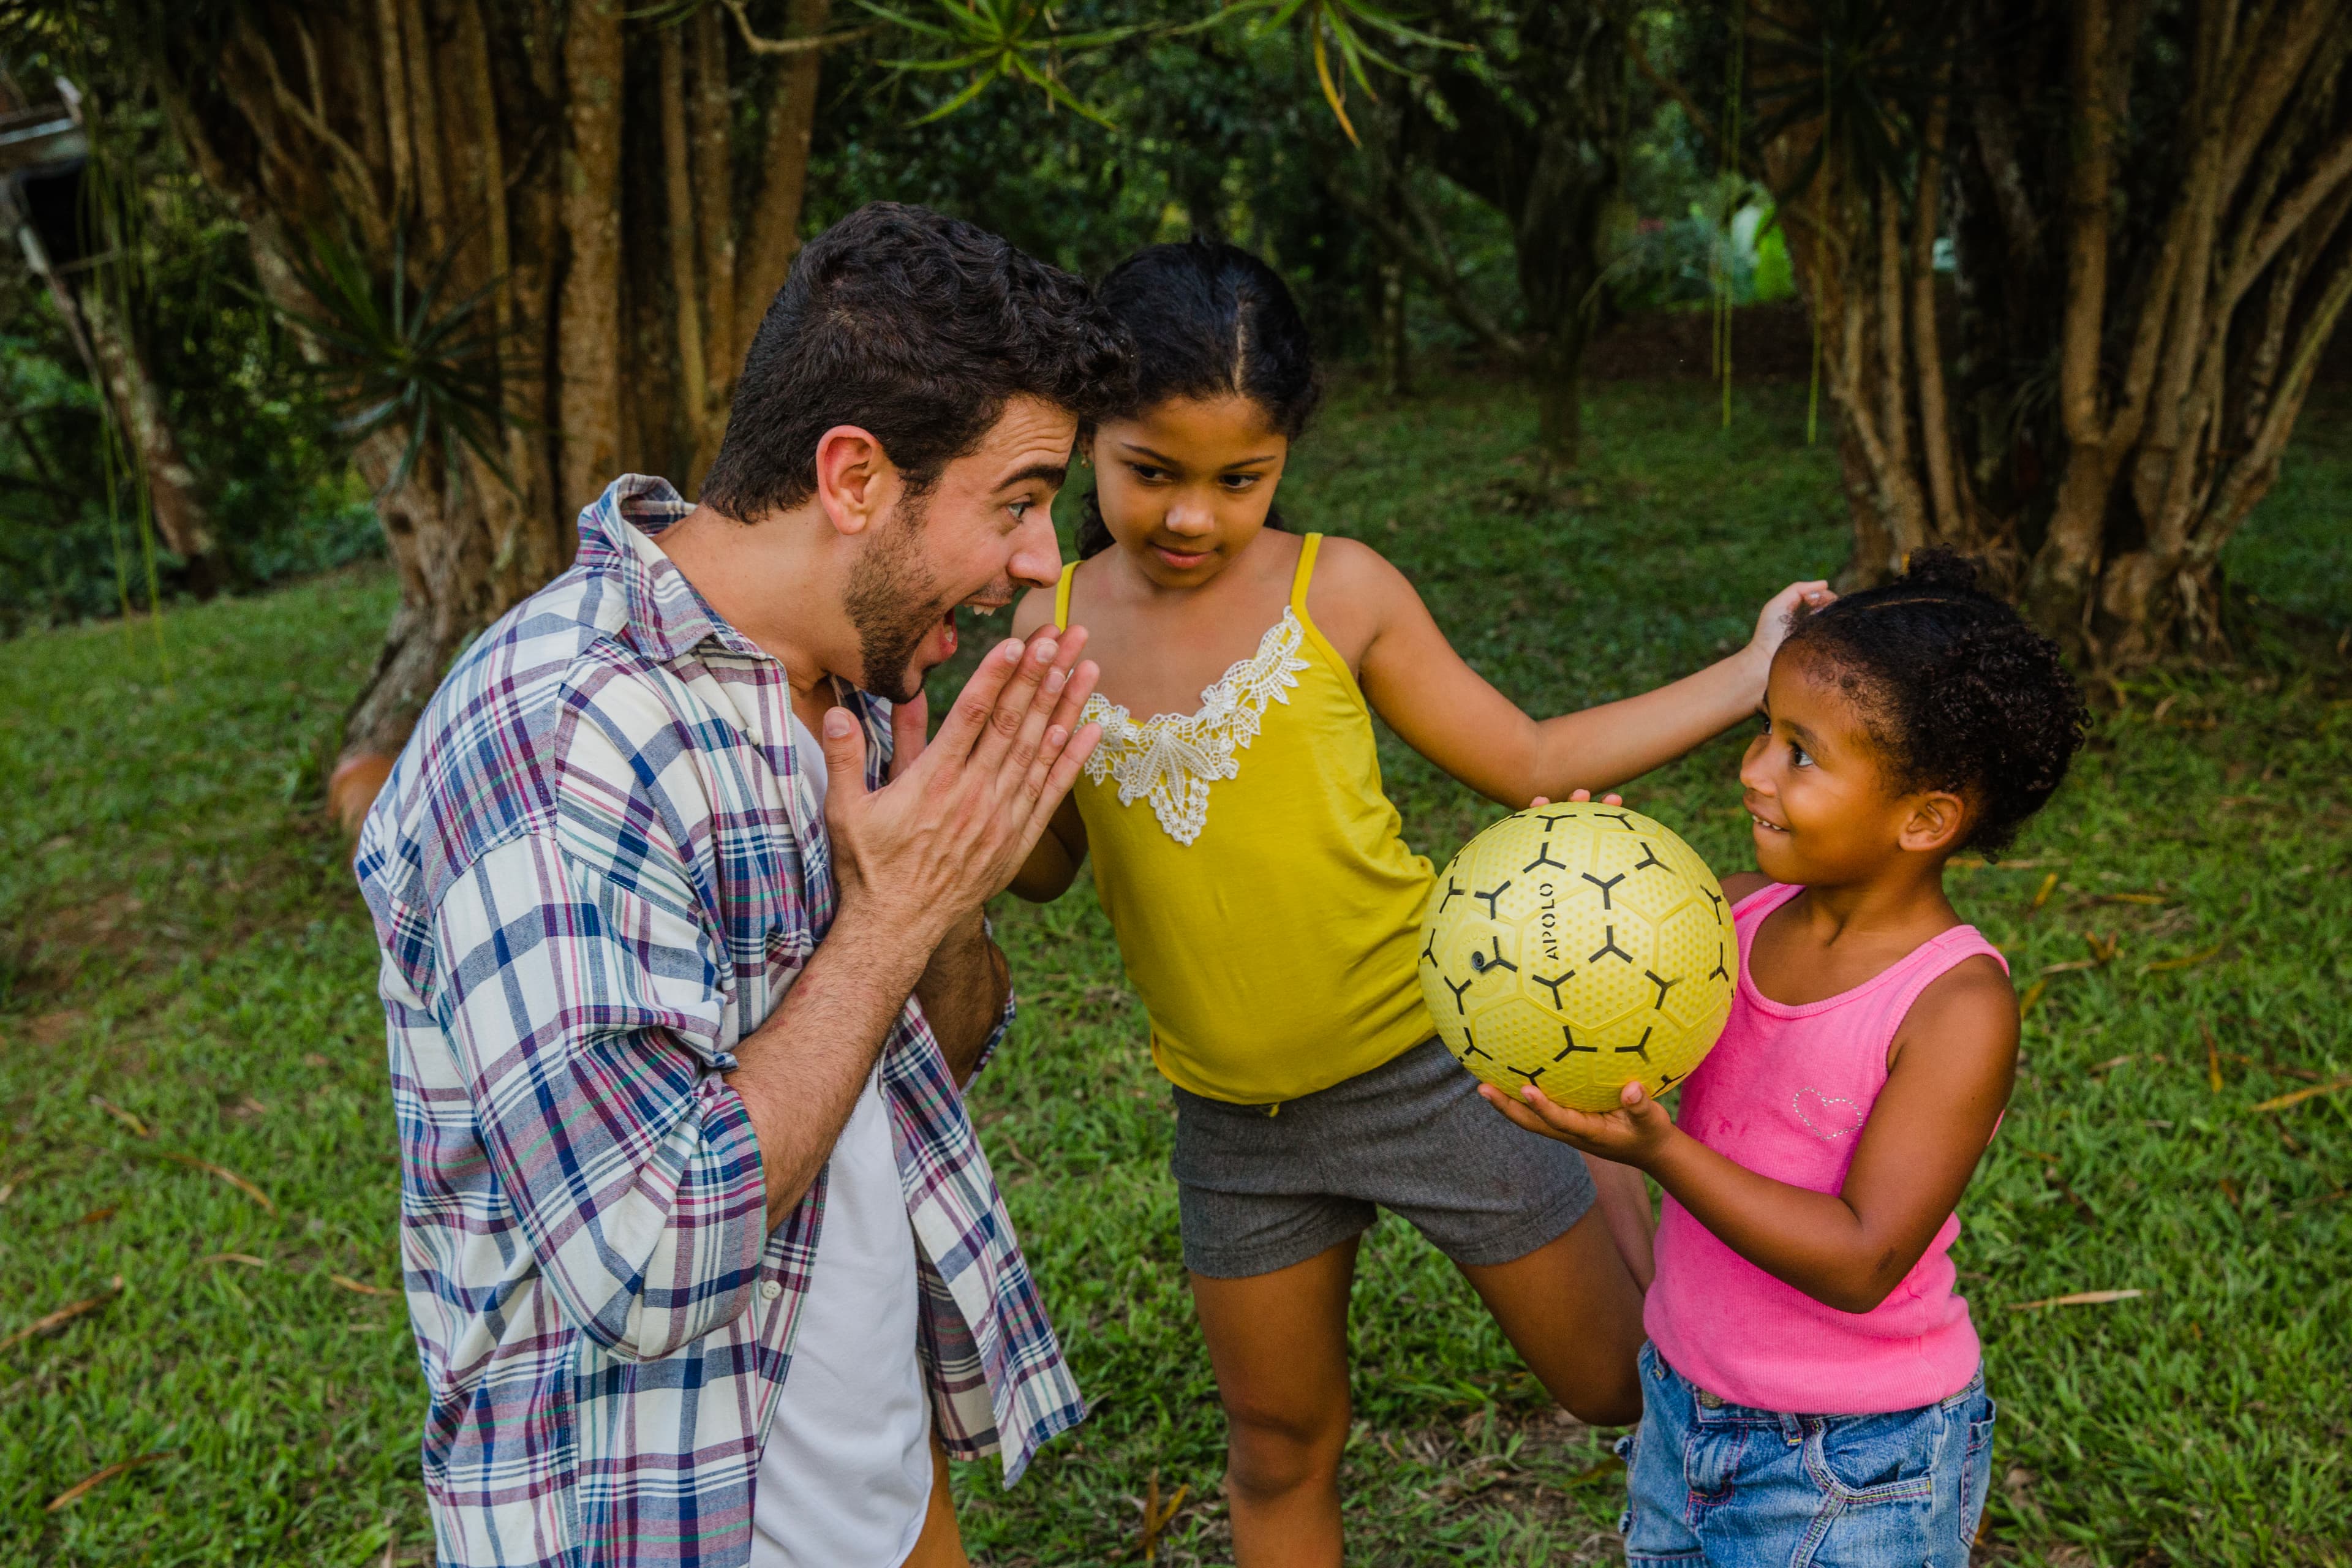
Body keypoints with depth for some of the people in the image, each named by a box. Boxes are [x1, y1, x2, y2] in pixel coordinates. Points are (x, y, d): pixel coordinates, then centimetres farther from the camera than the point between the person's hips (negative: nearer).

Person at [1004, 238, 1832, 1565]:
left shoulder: (1338, 590, -10)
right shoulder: (1056, 624, -4)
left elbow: (1531, 765, 0)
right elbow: (1042, 870, 6)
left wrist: (1756, 673, -4)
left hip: (1432, 1065, -2)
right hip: (1234, 1120, 2)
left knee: (1626, 1383, 13)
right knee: (1280, 1452, 18)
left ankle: (1609, 1163, 39)